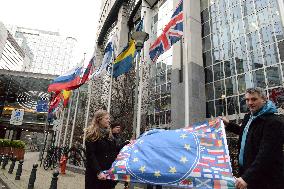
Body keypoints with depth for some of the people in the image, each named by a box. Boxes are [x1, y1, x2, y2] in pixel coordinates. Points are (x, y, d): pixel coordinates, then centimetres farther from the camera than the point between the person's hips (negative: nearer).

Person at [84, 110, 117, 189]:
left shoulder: (109, 134, 13)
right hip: (95, 173, -5)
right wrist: (98, 171, -22)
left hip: (109, 172, 6)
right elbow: (90, 155, -14)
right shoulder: (92, 135, -7)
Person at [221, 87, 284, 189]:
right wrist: (228, 124, 19)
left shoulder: (274, 122, -21)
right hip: (247, 170, 8)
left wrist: (247, 177, -31)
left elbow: (266, 154, -28)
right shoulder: (248, 117, 6)